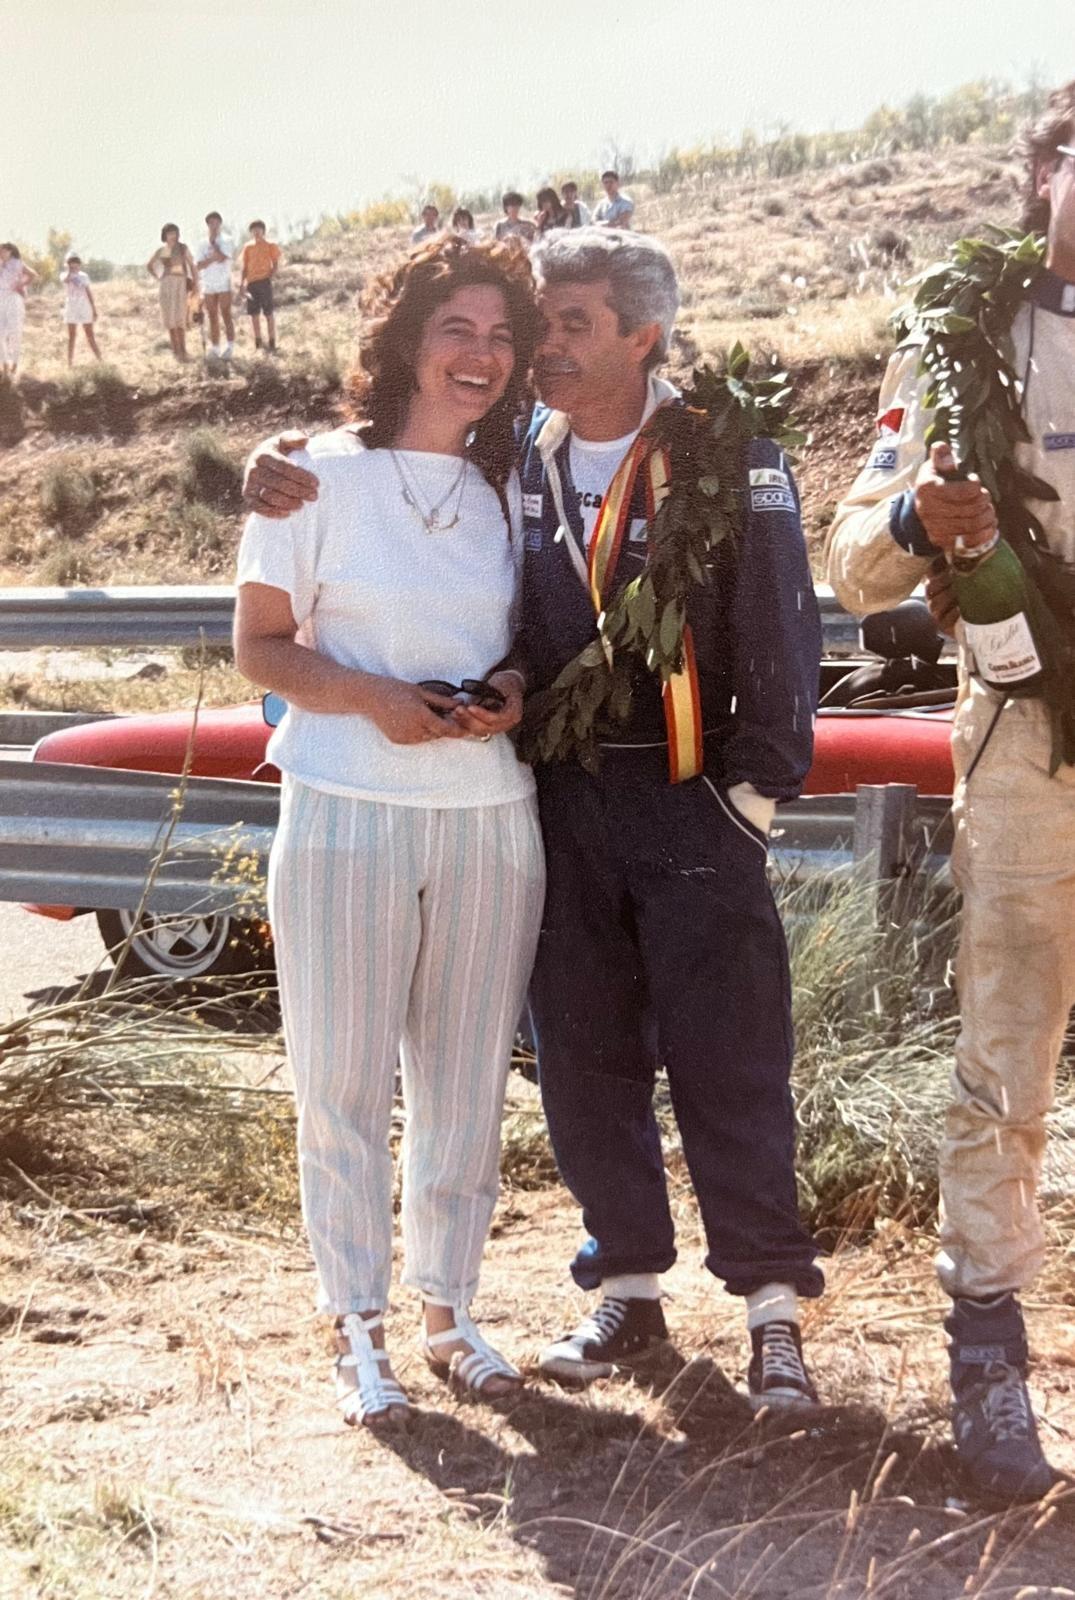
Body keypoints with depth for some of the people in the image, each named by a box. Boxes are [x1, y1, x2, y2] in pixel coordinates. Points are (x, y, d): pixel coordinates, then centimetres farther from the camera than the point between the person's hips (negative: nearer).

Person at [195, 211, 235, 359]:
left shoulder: (226, 241, -1)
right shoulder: (203, 243, 8)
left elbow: (222, 258, -17)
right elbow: (198, 265, 0)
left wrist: (213, 241, -8)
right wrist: (212, 258, -17)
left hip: (224, 284, -3)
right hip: (208, 285, 3)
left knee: (226, 316, -7)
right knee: (213, 318, 6)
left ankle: (229, 348, -9)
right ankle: (214, 349, 9)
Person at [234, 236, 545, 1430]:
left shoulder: (510, 490, 10)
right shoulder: (321, 477, -2)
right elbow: (258, 643, -2)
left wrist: (512, 690, -4)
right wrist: (371, 696, -18)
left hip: (489, 820, 4)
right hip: (347, 814, -3)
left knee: (466, 1080, 9)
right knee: (343, 1081, 3)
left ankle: (447, 1307, 25)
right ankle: (357, 1325, 16)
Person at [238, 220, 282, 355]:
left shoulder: (270, 245, 2)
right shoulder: (247, 247, 13)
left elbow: (276, 266, 1)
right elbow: (243, 267, 14)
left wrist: (270, 278, -14)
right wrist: (241, 285, 4)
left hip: (264, 282, -4)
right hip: (251, 283, 4)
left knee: (269, 314, -3)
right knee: (254, 315, 7)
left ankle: (272, 345, 1)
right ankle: (258, 345, 16)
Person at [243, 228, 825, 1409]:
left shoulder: (730, 461, -5)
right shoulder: (508, 465, 6)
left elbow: (783, 637, -6)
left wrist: (755, 790, -9)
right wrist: (285, 478, -4)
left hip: (693, 798, -4)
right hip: (558, 806, 4)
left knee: (728, 1062, -2)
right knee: (584, 1056, 9)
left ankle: (771, 1308, 8)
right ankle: (628, 1290, 23)